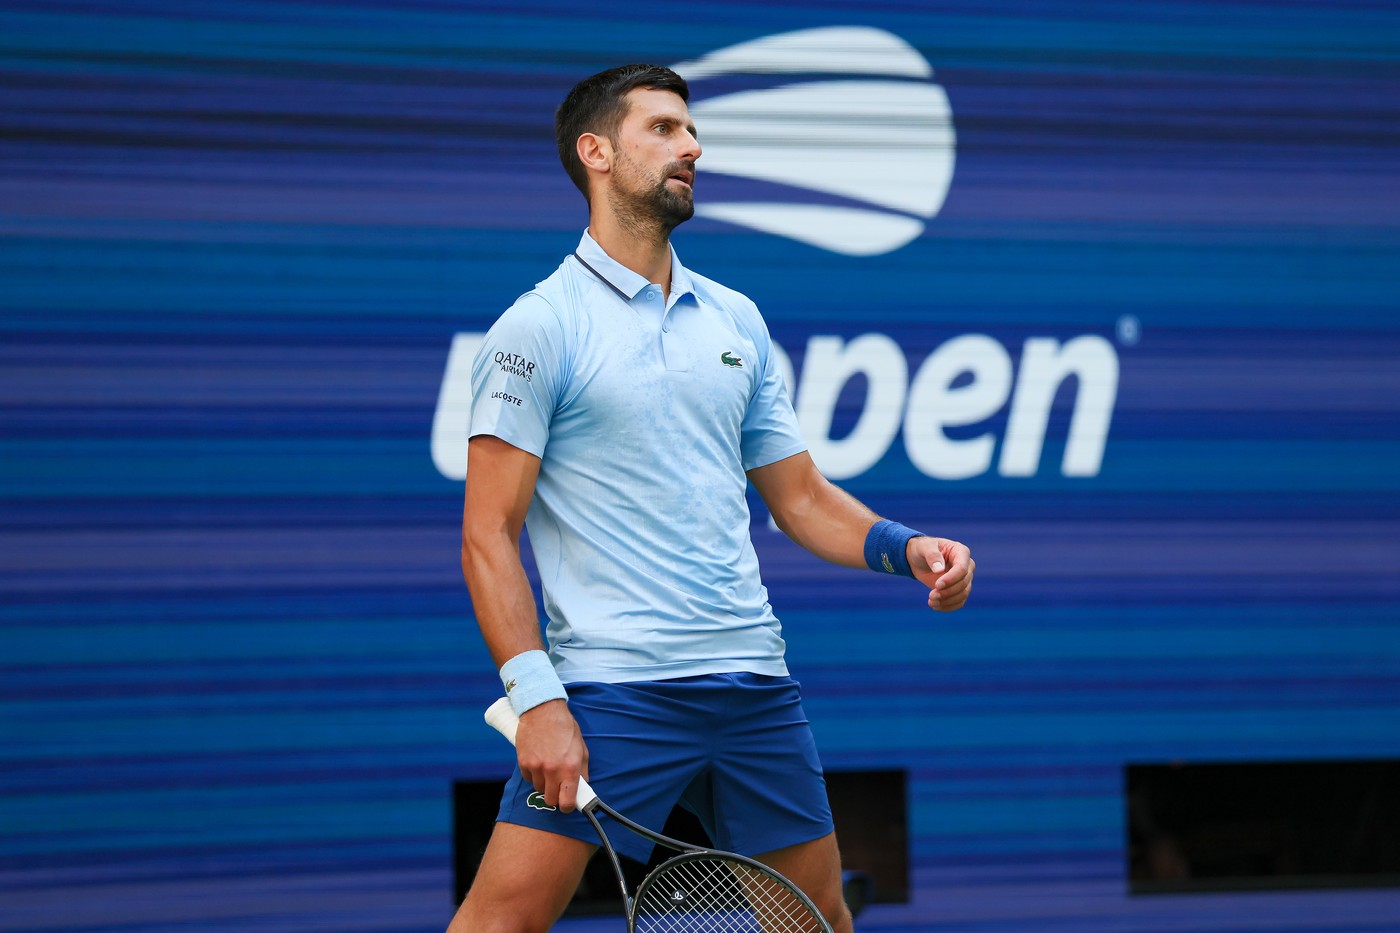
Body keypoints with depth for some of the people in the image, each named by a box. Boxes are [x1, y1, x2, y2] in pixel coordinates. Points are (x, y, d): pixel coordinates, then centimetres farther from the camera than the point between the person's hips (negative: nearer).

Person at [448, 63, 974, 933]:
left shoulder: (737, 321, 15)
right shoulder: (539, 326, -4)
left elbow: (800, 496, 20)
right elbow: (489, 534, -7)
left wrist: (904, 546, 0)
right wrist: (536, 699, -16)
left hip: (754, 682, 6)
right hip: (611, 689, -6)